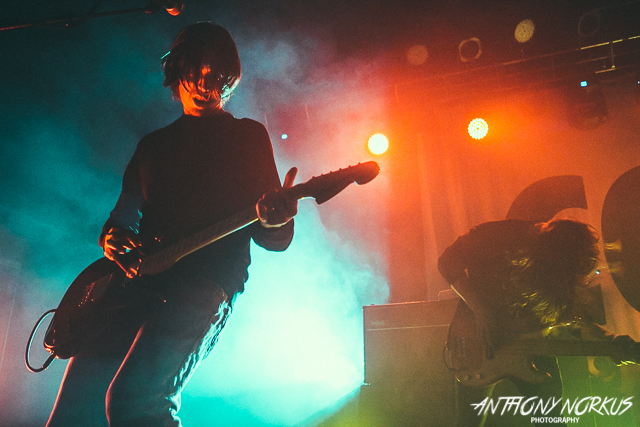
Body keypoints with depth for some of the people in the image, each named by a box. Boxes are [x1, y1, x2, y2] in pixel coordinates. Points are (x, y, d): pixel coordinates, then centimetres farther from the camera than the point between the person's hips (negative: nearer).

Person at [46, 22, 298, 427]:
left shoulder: (248, 136, 9)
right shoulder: (153, 144, 23)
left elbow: (276, 239, 3)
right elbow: (123, 215, 24)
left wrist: (275, 219, -21)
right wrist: (114, 238, 0)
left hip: (206, 283, -5)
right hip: (135, 283, 5)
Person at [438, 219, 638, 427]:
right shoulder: (510, 238, -27)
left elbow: (576, 317, 0)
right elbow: (448, 261, -21)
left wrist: (610, 341, -20)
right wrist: (481, 311, -27)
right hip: (479, 342, -4)